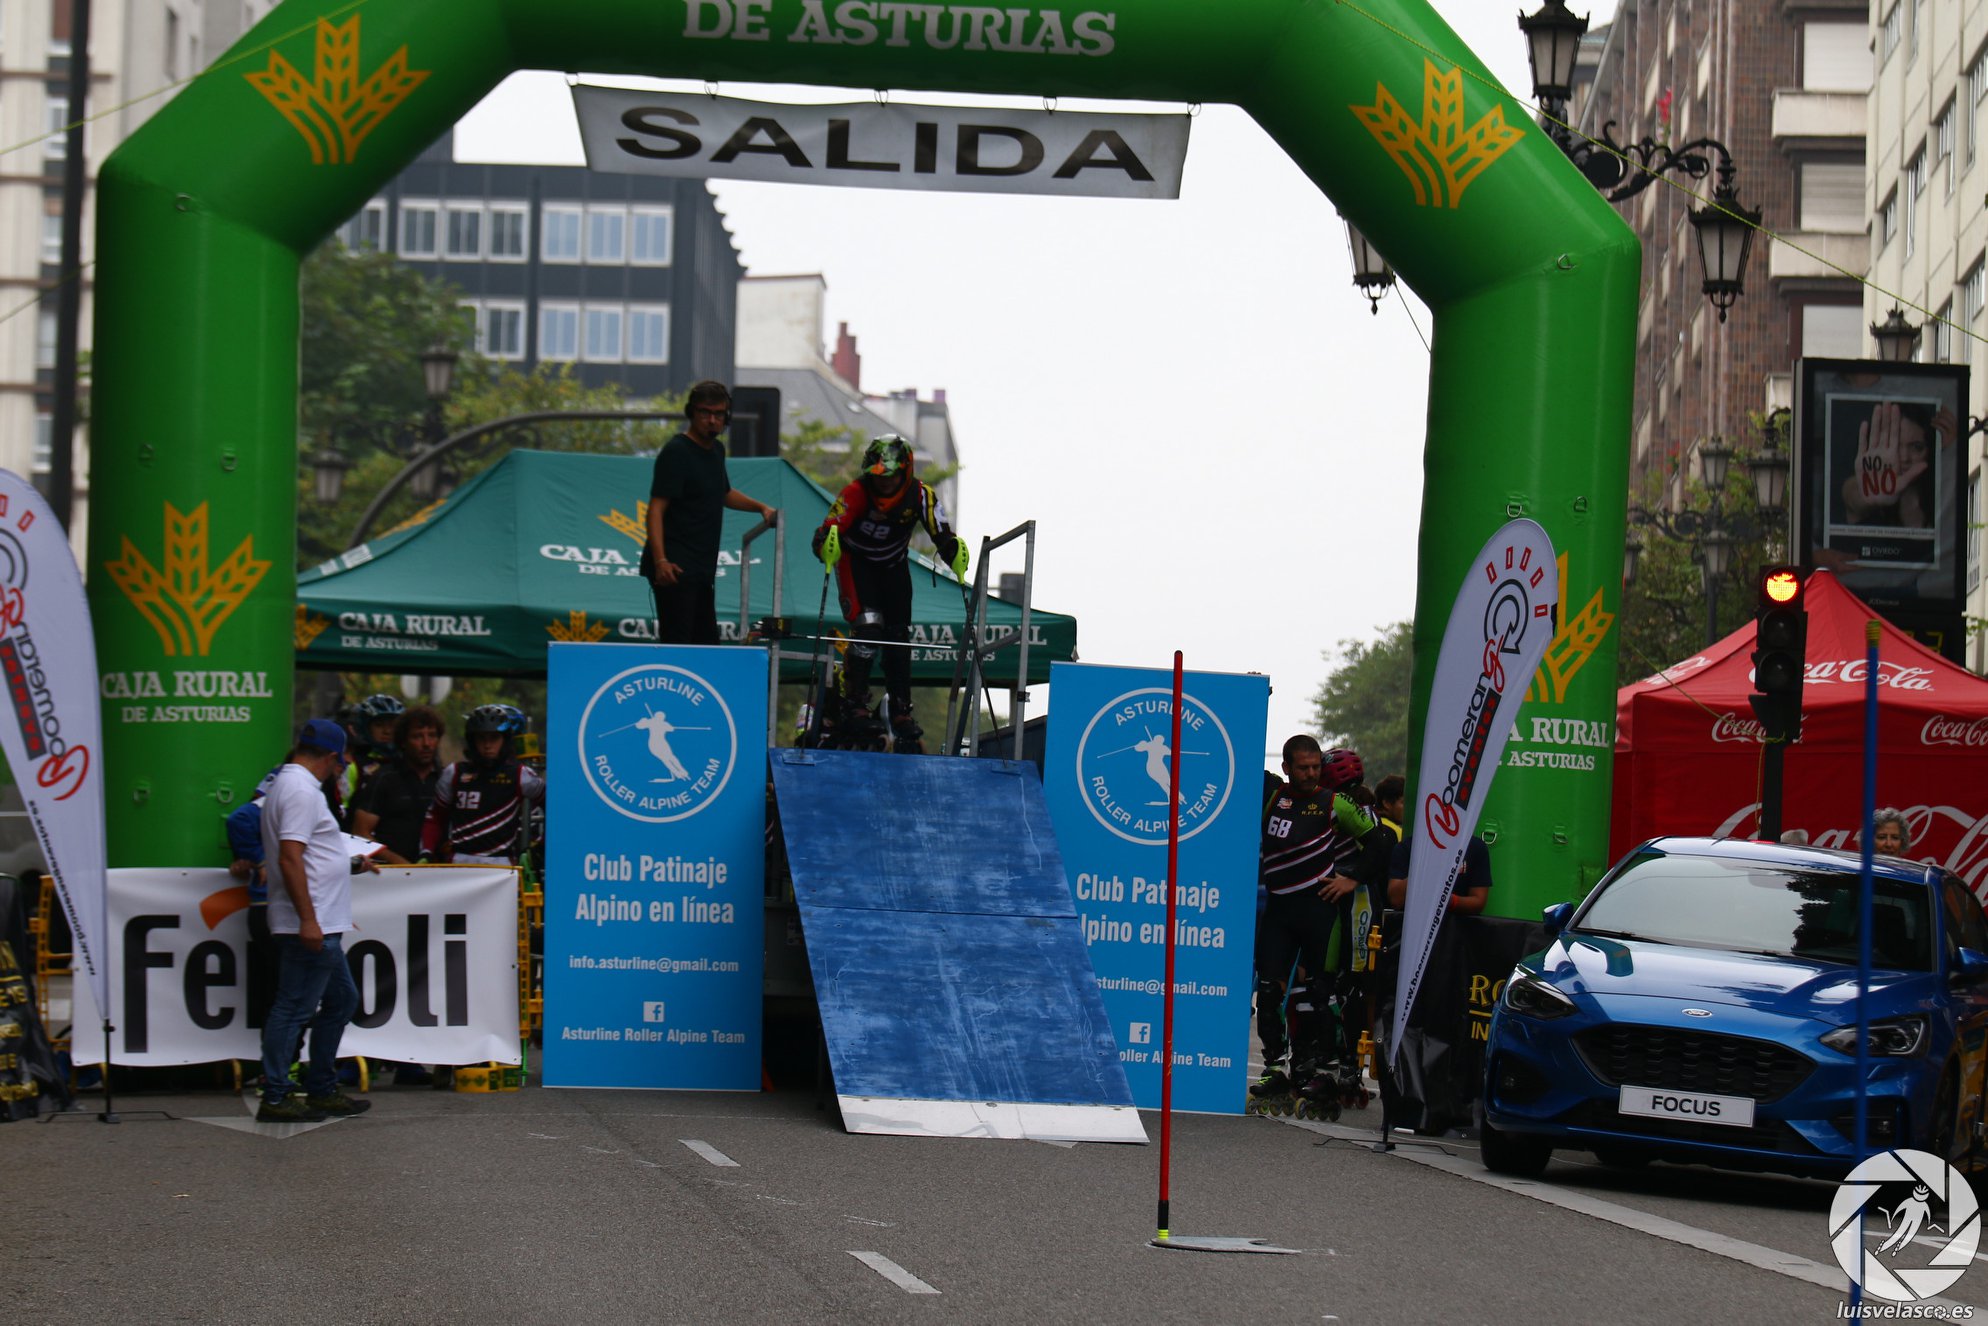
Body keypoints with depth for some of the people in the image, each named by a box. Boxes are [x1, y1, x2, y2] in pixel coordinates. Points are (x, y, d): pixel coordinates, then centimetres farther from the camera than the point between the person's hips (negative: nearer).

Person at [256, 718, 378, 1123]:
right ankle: (275, 1098, -5)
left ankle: (322, 1090, 23)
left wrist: (349, 865, 29)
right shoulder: (301, 791, -15)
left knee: (341, 999, 18)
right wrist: (308, 920, -25)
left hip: (320, 926, 11)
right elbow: (290, 860, -22)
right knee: (294, 1009, -7)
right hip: (311, 924, -11)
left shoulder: (287, 785, 18)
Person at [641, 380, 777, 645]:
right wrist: (660, 560, -28)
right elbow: (656, 509, -18)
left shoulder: (716, 450, 16)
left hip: (702, 570, 9)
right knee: (676, 644, -15)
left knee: (706, 644, 12)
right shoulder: (676, 452, -11)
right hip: (676, 570, -9)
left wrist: (761, 507, 23)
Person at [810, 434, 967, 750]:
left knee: (899, 637, 4)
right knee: (867, 628, -20)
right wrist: (827, 545, -62)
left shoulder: (920, 495, -24)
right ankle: (853, 704, -10)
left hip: (893, 564, 3)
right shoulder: (857, 493, -32)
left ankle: (901, 710, 16)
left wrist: (955, 555, -47)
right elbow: (823, 534, -39)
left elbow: (942, 535, -26)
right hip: (855, 560, -3)